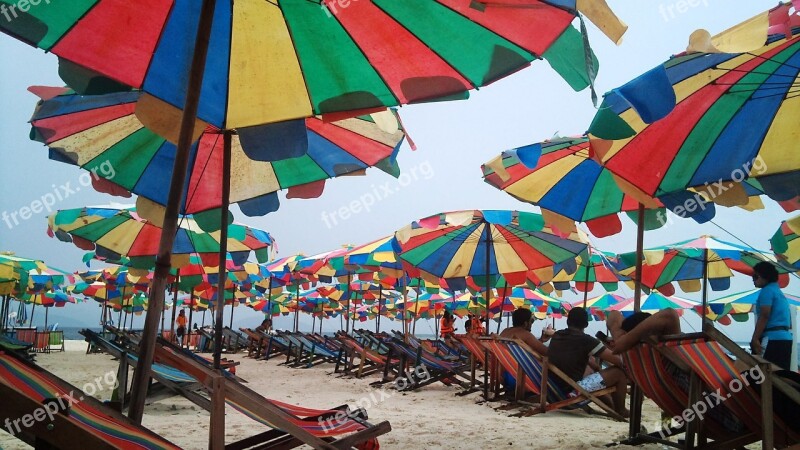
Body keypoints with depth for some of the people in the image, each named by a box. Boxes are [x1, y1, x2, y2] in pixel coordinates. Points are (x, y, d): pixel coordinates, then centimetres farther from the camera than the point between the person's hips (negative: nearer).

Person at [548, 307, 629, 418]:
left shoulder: (556, 336, 8)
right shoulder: (586, 340, -11)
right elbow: (617, 360, -6)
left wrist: (594, 366, 24)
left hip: (554, 388, 8)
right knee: (619, 372, 4)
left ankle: (611, 406, 36)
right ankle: (620, 411, 20)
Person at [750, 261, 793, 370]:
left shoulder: (767, 291, -5)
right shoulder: (779, 292, 23)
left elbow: (764, 316, -16)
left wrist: (755, 339, -18)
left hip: (773, 338, -10)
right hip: (785, 338, 10)